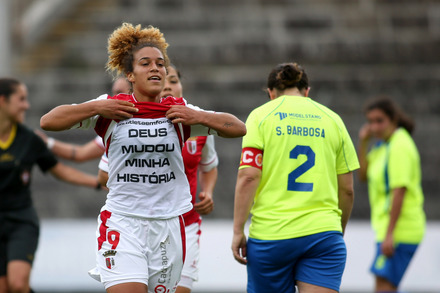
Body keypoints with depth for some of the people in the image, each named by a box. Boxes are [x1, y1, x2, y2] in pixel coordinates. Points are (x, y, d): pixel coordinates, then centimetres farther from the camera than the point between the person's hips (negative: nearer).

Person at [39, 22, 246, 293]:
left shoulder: (181, 112, 5)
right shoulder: (111, 109, 0)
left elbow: (238, 128, 8)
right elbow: (48, 121, -2)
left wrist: (198, 118, -7)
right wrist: (97, 108, -13)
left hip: (169, 227, 3)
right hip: (122, 224, -3)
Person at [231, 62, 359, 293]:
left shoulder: (260, 116, 3)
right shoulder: (332, 120, 12)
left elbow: (248, 177, -8)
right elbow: (347, 189, 12)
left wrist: (238, 230, -5)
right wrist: (338, 232, 25)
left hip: (270, 234, -1)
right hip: (323, 234, 1)